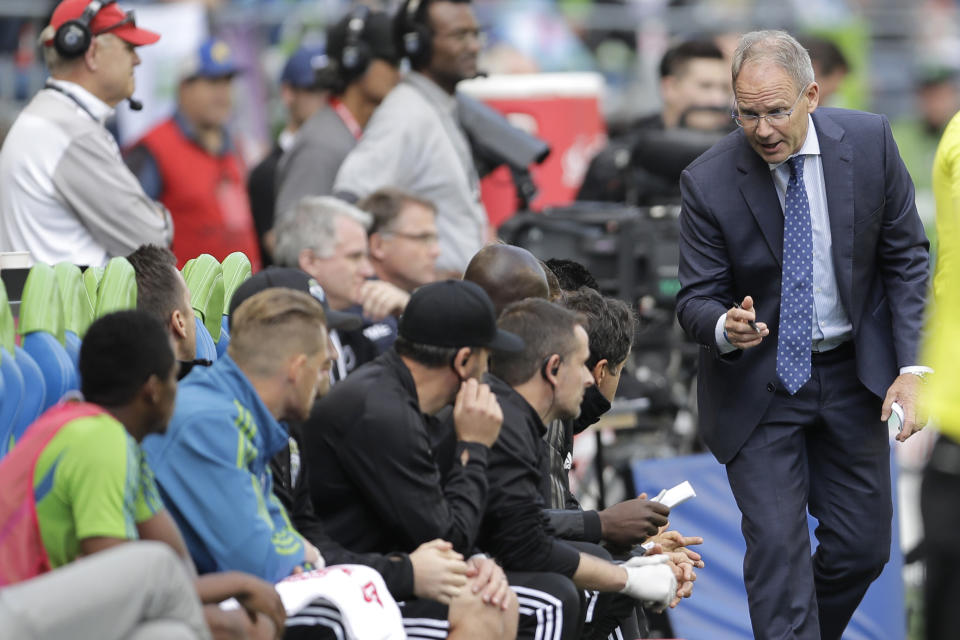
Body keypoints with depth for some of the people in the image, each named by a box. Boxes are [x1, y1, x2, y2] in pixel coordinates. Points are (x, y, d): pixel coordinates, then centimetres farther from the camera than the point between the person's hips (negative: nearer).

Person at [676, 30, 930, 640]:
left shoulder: (869, 141, -12)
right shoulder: (709, 183, -17)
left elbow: (906, 258, -3)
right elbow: (697, 298, -9)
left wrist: (911, 367, -10)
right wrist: (726, 327, -33)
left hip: (853, 373, 3)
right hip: (758, 380, -2)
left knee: (864, 545, 8)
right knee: (777, 546, -10)